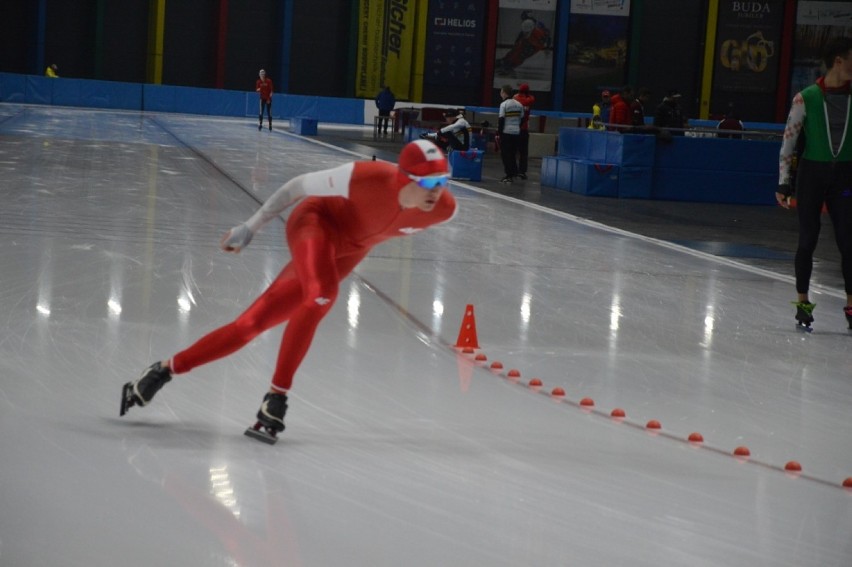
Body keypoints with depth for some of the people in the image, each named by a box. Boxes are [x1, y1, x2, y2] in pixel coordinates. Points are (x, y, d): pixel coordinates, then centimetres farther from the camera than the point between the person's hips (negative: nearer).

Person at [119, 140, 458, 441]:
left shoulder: (443, 210, -22)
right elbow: (301, 185, -18)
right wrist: (251, 227, -9)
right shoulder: (370, 178, -35)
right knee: (322, 294, -36)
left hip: (346, 252, 5)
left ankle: (166, 369, 13)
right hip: (316, 221, -5)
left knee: (252, 323, 2)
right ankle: (277, 395, -21)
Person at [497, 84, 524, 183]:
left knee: (506, 154, -2)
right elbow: (522, 118, 12)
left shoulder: (504, 104, -10)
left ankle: (509, 175, -5)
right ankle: (514, 172, 15)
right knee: (513, 154, 16)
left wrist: (499, 133, -9)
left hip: (506, 132, -6)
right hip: (516, 132, 6)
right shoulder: (519, 104, 9)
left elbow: (501, 120, -13)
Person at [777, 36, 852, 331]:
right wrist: (784, 183, -4)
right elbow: (788, 141, -2)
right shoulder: (806, 98, -6)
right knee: (808, 240, 3)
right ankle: (802, 302, 15)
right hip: (811, 174, -2)